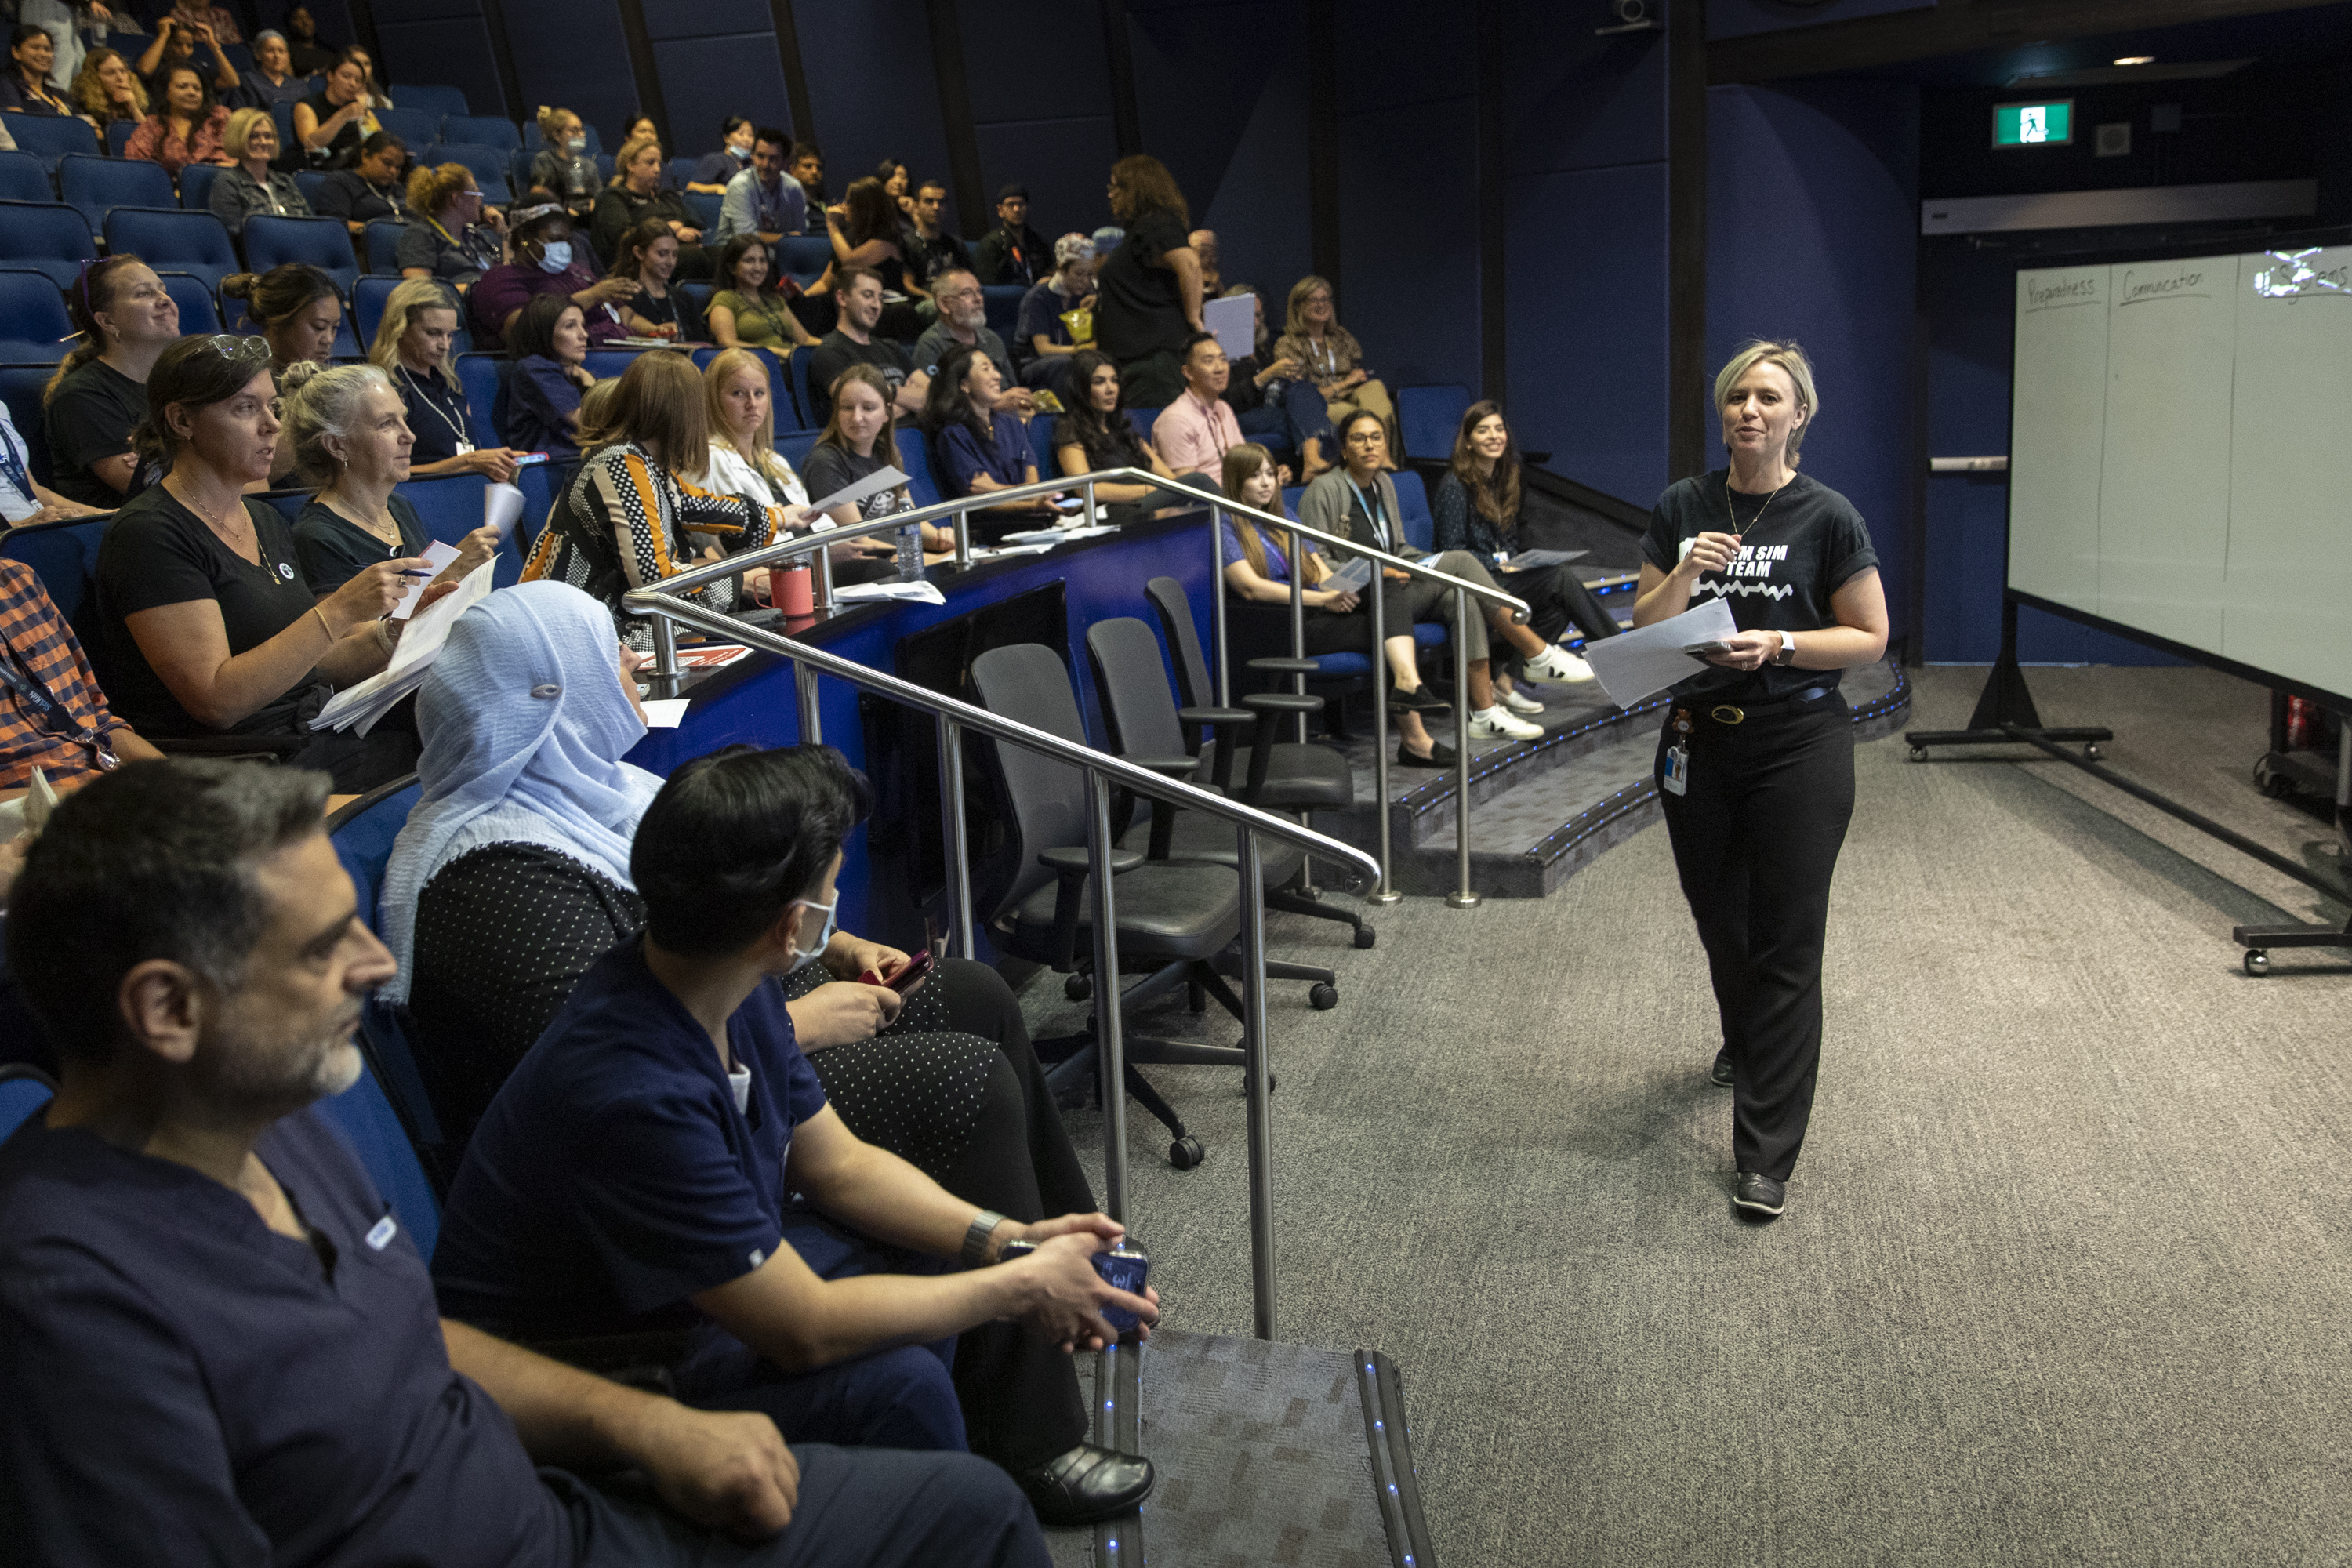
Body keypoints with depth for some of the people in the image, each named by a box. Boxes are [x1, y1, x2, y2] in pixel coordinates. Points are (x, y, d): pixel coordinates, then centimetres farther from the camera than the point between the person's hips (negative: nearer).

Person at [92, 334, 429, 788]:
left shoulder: (265, 520, 16)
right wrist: (338, 612, -22)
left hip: (318, 740, 8)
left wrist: (393, 633, 0)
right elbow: (216, 700, -18)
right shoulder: (148, 533, -10)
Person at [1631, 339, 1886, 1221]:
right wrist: (1686, 574, -15)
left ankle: (1766, 1155, 3)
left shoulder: (1827, 517, -6)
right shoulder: (1682, 508, 4)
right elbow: (1644, 629, 3)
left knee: (1785, 943, -4)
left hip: (1798, 745, -4)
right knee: (1720, 920, 19)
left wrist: (1779, 643, -18)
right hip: (1698, 742, 4)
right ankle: (1744, 1044, 51)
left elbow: (1870, 638, -4)